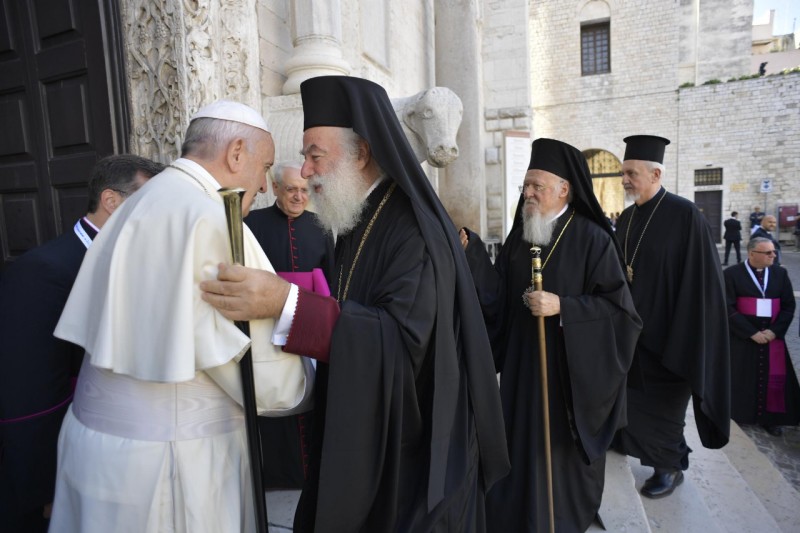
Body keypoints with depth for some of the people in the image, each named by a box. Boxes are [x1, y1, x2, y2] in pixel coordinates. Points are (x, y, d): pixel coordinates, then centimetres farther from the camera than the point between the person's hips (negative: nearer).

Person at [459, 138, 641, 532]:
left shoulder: (593, 239, -11)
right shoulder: (519, 237, 5)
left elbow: (617, 307, -12)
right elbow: (497, 295, 1)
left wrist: (562, 307, -22)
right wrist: (472, 251, -9)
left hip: (569, 370, -4)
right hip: (522, 366, 5)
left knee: (562, 453, 10)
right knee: (523, 448, 14)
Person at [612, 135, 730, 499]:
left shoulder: (685, 215, -15)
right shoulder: (626, 218, 5)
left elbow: (701, 279, -16)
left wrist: (684, 338, -18)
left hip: (666, 332, -6)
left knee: (661, 403, 7)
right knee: (632, 394, 18)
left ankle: (670, 467, 28)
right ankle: (632, 438, 41)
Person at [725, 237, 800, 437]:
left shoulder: (780, 274, 4)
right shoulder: (732, 274, -8)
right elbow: (729, 308, -11)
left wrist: (774, 331, -10)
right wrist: (752, 332, -15)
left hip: (773, 335, 3)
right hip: (742, 337, -3)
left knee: (775, 377, 6)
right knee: (743, 378, 5)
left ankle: (770, 418, 21)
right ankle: (740, 416, 20)